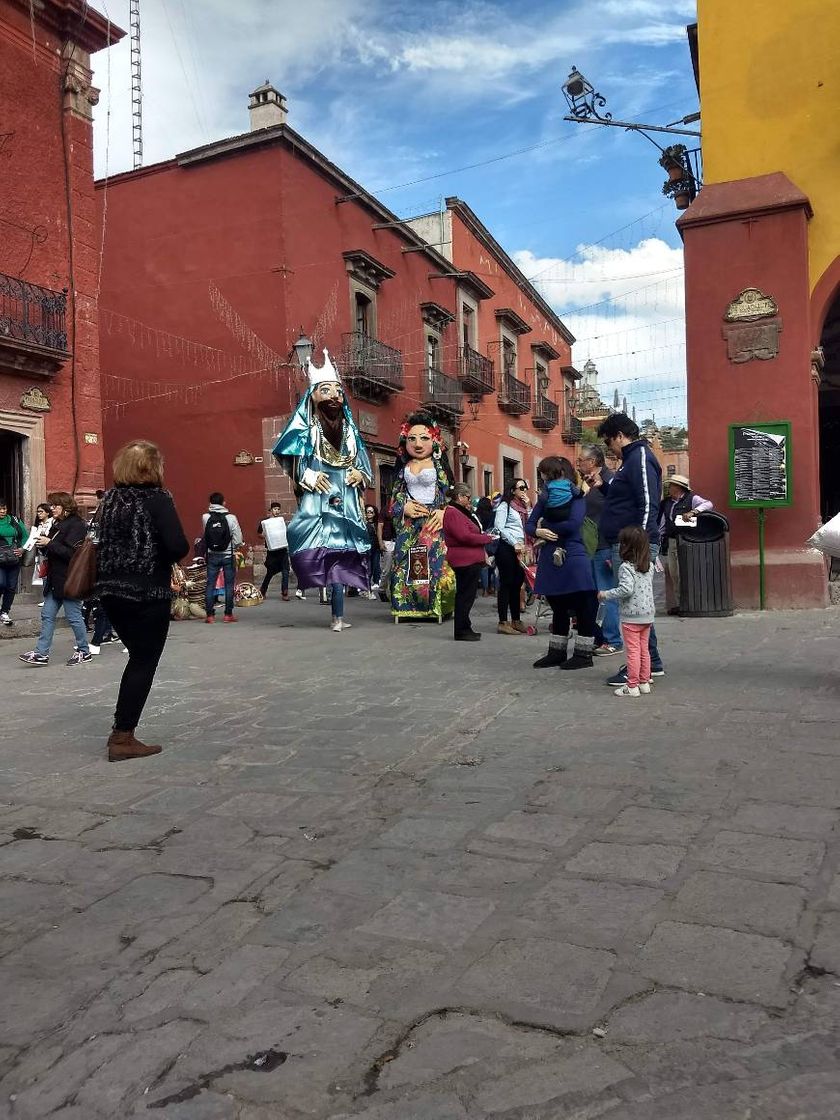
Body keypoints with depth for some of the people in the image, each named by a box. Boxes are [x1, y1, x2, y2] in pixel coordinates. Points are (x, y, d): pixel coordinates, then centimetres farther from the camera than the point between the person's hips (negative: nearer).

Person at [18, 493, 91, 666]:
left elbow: (71, 553, -22)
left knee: (73, 616, 0)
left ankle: (84, 652, 13)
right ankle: (41, 653, 11)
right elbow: (50, 553, 21)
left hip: (69, 580, -9)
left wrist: (49, 543, -19)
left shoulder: (76, 525, -13)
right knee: (47, 615, 8)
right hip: (55, 579, 9)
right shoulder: (57, 524, 15)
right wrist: (42, 543, 1)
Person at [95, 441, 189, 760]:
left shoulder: (111, 497, 8)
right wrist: (169, 557, -1)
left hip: (111, 590, 7)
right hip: (147, 594, -7)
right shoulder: (157, 499, -12)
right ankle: (122, 738, 7)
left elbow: (104, 541, 7)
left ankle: (121, 730, 26)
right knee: (143, 664, 5)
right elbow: (178, 547, -21)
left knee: (138, 658, 22)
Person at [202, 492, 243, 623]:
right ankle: (228, 614, 8)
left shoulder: (205, 517, -6)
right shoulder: (231, 517, -10)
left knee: (210, 585, 7)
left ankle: (210, 614, 7)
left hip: (212, 556, 2)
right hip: (228, 556, -2)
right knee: (229, 585, 6)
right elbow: (238, 539, -11)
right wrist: (232, 548, 8)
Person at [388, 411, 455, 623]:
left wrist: (444, 511, -14)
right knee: (406, 564, -1)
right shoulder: (404, 467, 14)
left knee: (436, 564, -12)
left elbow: (451, 492, 1)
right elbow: (395, 495, 16)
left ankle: (438, 606, -2)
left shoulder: (439, 464, 4)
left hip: (434, 521, -3)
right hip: (409, 524, 3)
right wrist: (404, 506, -4)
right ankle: (406, 606, 7)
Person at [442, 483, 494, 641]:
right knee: (465, 595, -6)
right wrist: (487, 538, -12)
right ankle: (461, 631, 0)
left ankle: (464, 628, 22)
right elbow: (465, 537, -23)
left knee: (465, 595, 14)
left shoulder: (460, 512, 19)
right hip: (465, 561, -11)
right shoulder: (453, 513, -16)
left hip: (469, 560, 11)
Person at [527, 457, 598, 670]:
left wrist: (547, 528, -10)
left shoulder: (576, 497, -7)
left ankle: (583, 654, 11)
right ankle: (557, 652, 24)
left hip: (573, 559, -7)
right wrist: (539, 532, -12)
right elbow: (529, 525, 10)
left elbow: (573, 524, -21)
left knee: (583, 609, 3)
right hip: (550, 561, 7)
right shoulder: (545, 499, 12)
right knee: (558, 609, 15)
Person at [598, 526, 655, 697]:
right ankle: (644, 682, 23)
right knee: (644, 649, 15)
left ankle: (632, 686, 3)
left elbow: (626, 589, -27)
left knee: (633, 651, -2)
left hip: (631, 616, -7)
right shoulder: (649, 566, 7)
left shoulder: (626, 567, -15)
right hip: (648, 614, 7)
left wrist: (606, 594, -15)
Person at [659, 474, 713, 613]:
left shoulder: (691, 499, -2)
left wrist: (692, 512, -29)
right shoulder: (667, 503, 17)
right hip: (670, 542, 6)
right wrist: (658, 541, 17)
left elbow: (708, 504, -17)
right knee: (673, 574, 5)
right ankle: (678, 604, 12)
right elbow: (662, 524, 21)